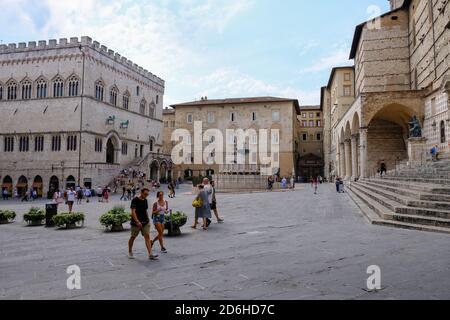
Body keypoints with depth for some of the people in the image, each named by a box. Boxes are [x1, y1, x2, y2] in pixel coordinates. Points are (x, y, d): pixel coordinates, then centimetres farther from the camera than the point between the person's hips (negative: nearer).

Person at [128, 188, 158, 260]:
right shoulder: (135, 200, -11)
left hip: (145, 222, 5)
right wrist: (137, 221, -27)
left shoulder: (145, 200, 10)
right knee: (133, 237, 10)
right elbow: (133, 212, -18)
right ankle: (130, 252, 31)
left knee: (147, 236, -5)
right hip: (136, 223, -5)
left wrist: (148, 219, 15)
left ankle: (150, 254, -10)